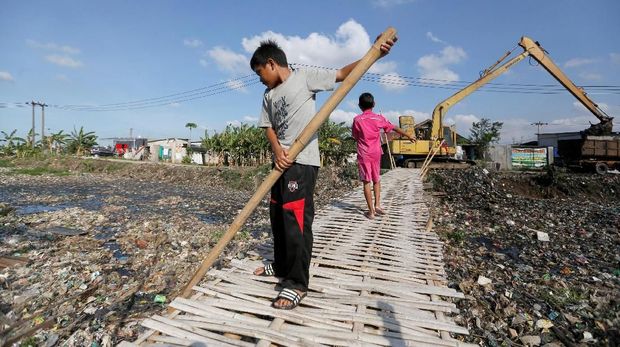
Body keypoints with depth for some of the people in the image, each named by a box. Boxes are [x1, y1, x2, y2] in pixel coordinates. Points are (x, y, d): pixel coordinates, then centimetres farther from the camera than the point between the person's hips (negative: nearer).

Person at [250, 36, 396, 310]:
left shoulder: (304, 77, -1)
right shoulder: (268, 96, 18)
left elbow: (342, 74, -4)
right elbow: (269, 128, 12)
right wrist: (277, 152, -7)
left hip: (303, 162, -8)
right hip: (281, 162, 8)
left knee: (296, 220, -9)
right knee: (277, 217, 15)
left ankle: (297, 284, 3)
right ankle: (281, 266, 33)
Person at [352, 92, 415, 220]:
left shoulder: (357, 119, -5)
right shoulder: (379, 118, 0)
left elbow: (355, 136, 4)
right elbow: (395, 128, 9)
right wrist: (409, 136, 21)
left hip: (363, 154, -2)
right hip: (376, 154, 2)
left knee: (366, 182, 1)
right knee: (376, 180, 19)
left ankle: (371, 211, 0)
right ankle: (377, 205, 9)